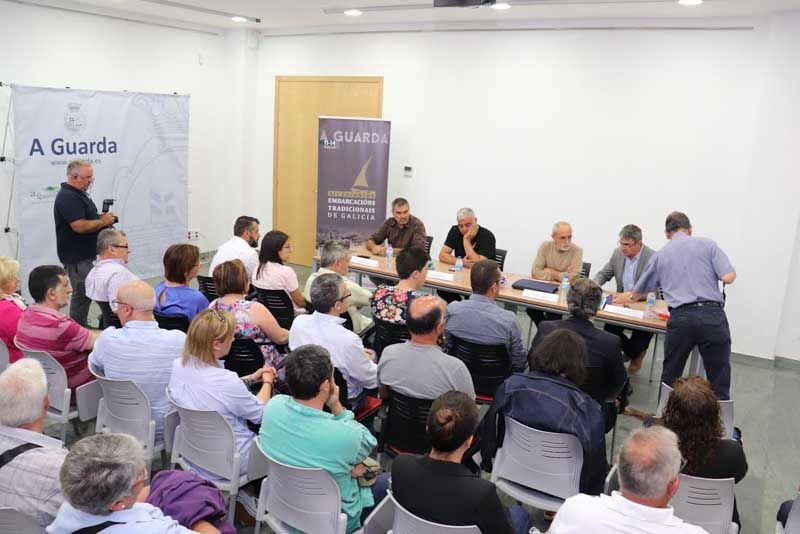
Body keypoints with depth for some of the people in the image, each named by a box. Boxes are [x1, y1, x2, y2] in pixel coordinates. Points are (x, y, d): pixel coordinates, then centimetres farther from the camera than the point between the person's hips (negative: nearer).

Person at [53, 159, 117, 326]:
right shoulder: (67, 197, -19)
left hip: (85, 254, 11)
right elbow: (80, 226, -27)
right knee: (82, 294, -5)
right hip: (76, 257, -11)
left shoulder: (78, 193, 14)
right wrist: (103, 221, -15)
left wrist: (102, 217, 8)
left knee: (85, 293, 16)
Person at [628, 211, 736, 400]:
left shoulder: (660, 255, 18)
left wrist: (628, 298, 53)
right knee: (718, 381, 6)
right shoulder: (707, 244, 10)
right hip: (712, 315, -1)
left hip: (680, 318, 2)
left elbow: (638, 293, 30)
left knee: (669, 379, 17)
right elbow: (728, 277, -2)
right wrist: (710, 271, 22)